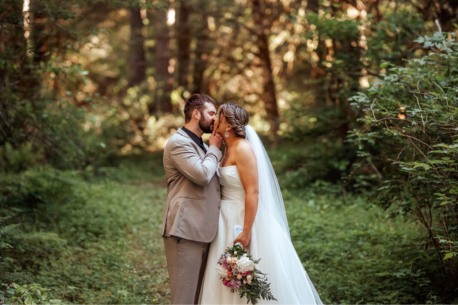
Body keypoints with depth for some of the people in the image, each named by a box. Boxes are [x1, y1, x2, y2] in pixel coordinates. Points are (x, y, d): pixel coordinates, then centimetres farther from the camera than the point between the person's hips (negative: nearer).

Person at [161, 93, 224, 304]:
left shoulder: (202, 146, 22)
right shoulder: (178, 142, -8)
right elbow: (201, 175, -18)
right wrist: (214, 149, -5)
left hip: (202, 231, 9)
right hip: (185, 231, -9)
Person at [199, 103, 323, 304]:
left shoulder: (243, 148, -16)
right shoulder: (228, 149, 11)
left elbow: (253, 192, -22)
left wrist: (246, 232, -24)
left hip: (245, 218, -9)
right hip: (229, 221, 9)